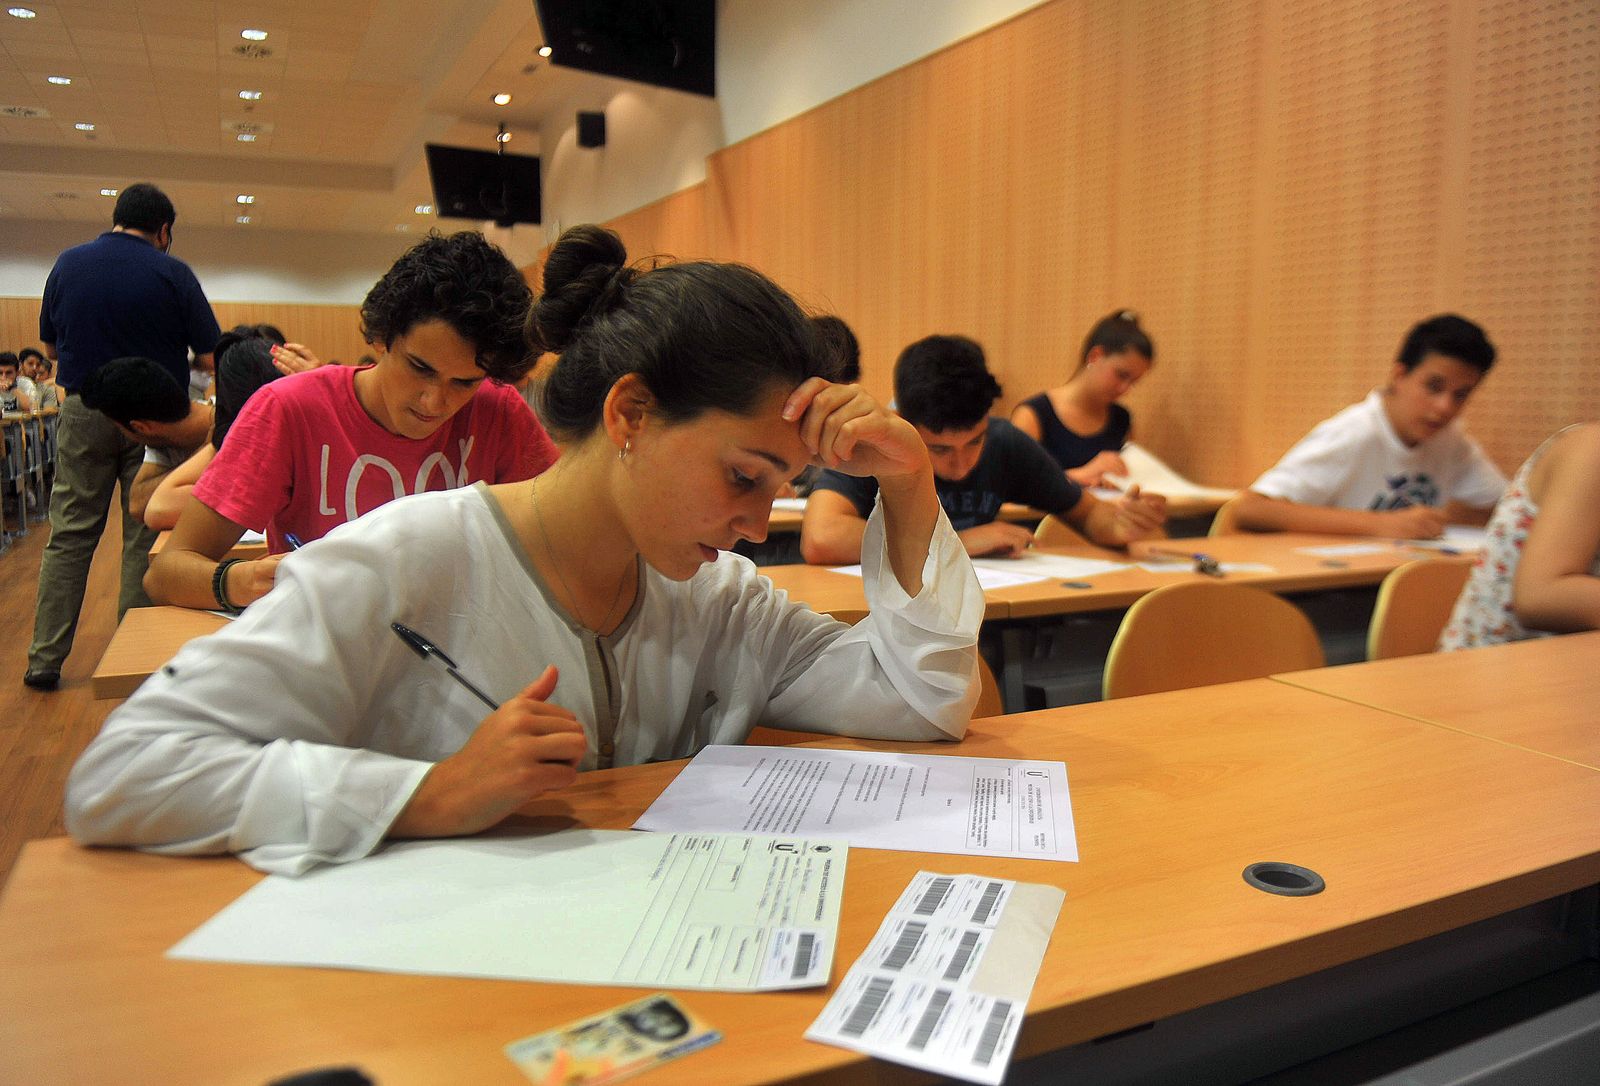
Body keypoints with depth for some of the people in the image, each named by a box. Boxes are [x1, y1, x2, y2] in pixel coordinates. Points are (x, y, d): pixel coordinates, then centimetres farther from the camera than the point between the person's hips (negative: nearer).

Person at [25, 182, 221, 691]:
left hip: (82, 412, 3)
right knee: (146, 540, 4)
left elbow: (50, 345, 13)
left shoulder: (67, 264, 4)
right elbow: (211, 353, -6)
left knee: (68, 537, 9)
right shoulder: (173, 273, -6)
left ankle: (44, 659, 11)